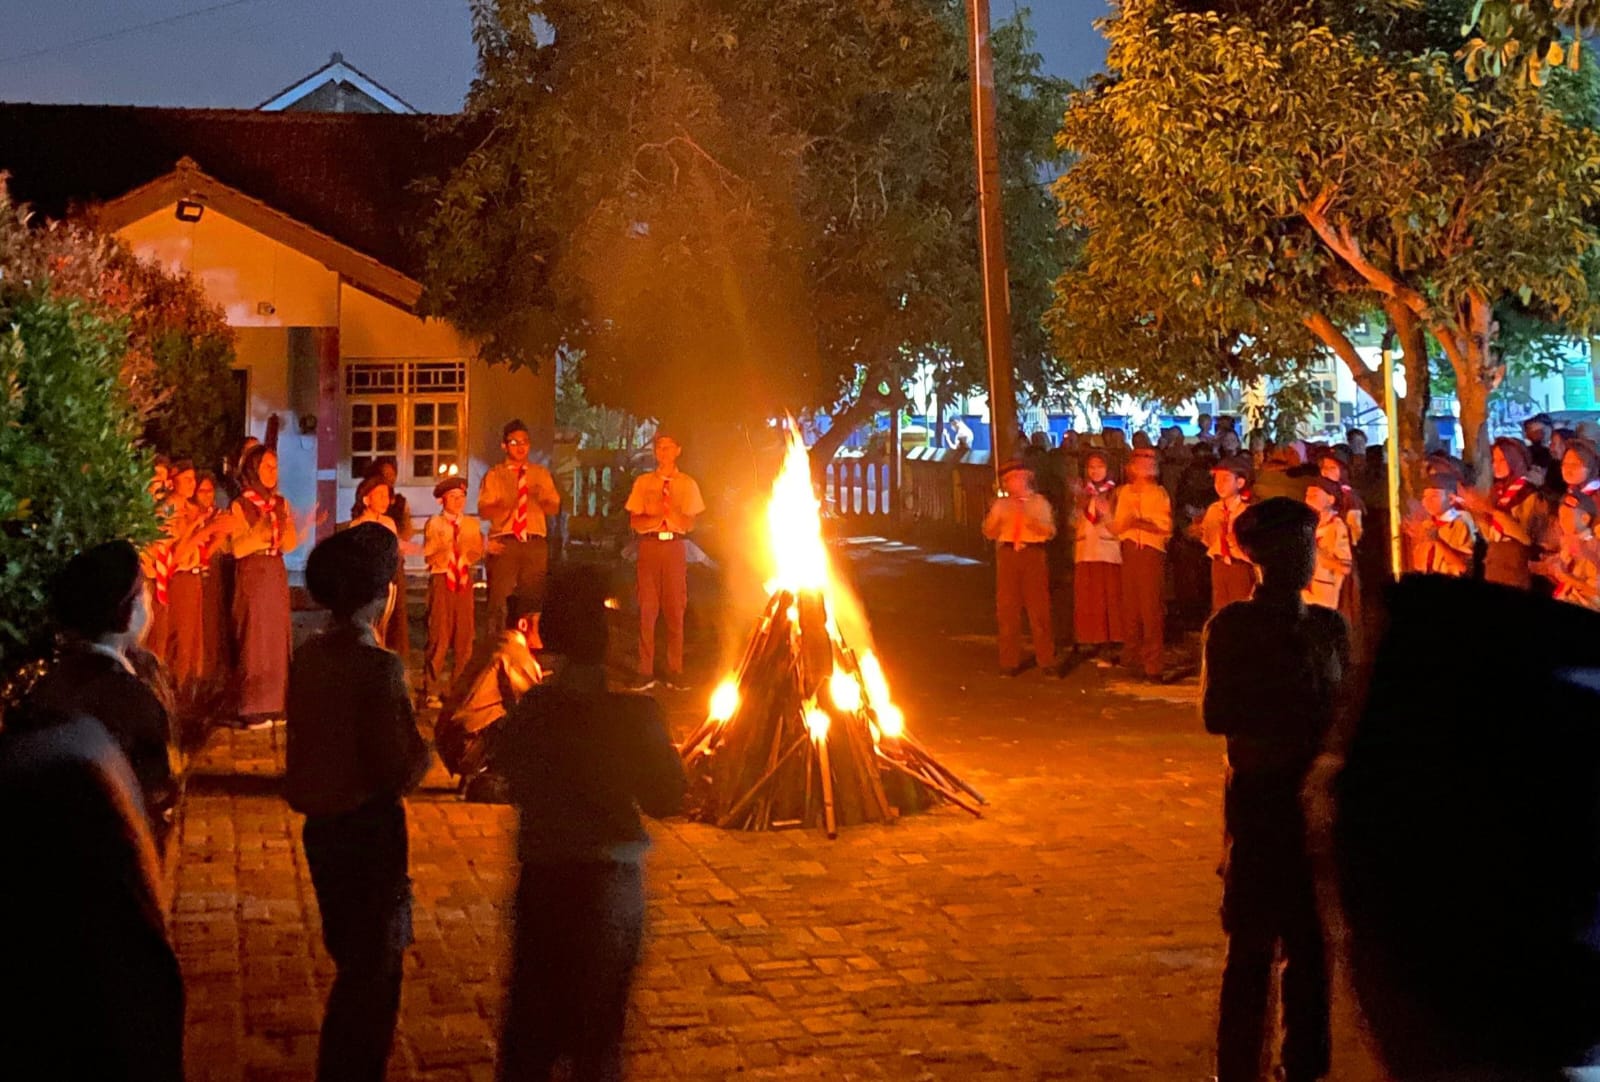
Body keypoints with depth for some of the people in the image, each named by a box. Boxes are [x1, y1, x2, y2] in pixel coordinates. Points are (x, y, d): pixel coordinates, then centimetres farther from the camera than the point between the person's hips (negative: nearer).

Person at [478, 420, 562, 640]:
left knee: (533, 600, 5)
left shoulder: (541, 474, 16)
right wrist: (507, 505, -21)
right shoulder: (494, 475, 8)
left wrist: (541, 498, -16)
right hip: (504, 543, -2)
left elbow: (555, 507, 7)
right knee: (499, 598, -8)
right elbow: (484, 510, -2)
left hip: (535, 543, 3)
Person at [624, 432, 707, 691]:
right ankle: (646, 672, 2)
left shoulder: (688, 484, 8)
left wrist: (672, 514, -17)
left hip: (676, 546, 0)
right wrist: (657, 518, -15)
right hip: (649, 545, 0)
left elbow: (690, 523, 1)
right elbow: (635, 521, 2)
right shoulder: (643, 482, 8)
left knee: (676, 609, 1)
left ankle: (675, 672, 6)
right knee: (647, 608, -2)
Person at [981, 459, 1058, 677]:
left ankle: (1047, 661, 1)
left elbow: (1050, 531, -2)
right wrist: (997, 517, -12)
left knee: (1039, 608, -5)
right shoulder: (1001, 504, 14)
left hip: (1033, 554, -2)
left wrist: (1029, 519, -16)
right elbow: (989, 532, 6)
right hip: (1007, 555, 2)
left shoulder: (1039, 502, 9)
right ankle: (1009, 662, 9)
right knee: (1007, 610, 2)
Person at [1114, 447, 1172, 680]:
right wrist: (1128, 520, -10)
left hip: (1152, 550, -4)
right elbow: (1117, 525, 11)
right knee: (1130, 604, 4)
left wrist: (1145, 523, -19)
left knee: (1151, 606, -9)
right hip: (1130, 549, 4)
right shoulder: (1125, 492, 14)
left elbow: (1166, 526, -4)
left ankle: (1153, 663, -8)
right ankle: (1131, 657, 13)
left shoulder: (1159, 493, 4)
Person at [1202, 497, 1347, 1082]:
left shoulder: (1330, 626, 9)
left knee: (1313, 939, 7)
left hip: (1321, 794, 4)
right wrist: (1302, 715, -16)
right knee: (1253, 941, -1)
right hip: (1260, 794, -4)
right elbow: (1216, 714, -11)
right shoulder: (1231, 627, -2)